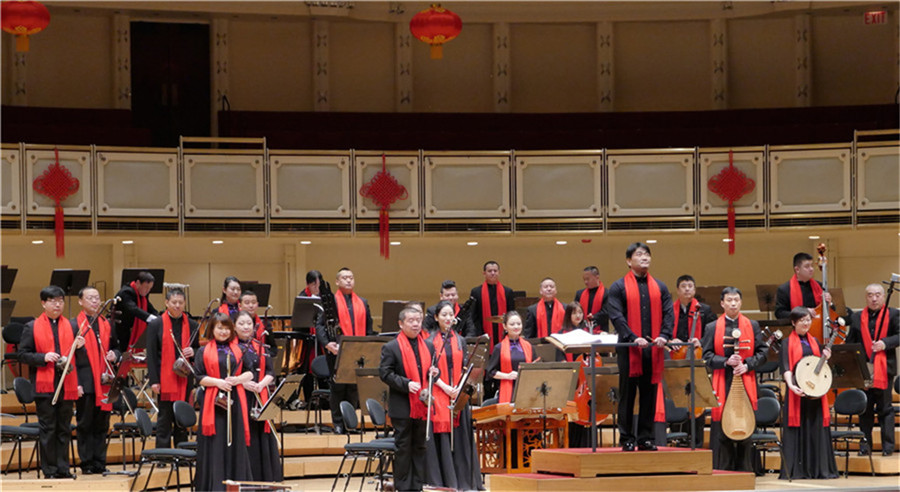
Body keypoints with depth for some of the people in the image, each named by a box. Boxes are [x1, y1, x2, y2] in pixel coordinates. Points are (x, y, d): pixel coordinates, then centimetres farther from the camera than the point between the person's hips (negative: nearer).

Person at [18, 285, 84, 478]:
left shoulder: (71, 326, 12)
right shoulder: (32, 327, 3)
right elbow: (23, 354, 0)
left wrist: (79, 347, -9)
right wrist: (44, 357, -14)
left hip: (67, 386, 3)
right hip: (44, 387, -3)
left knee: (64, 429, 5)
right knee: (48, 429, -1)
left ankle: (63, 469, 10)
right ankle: (50, 470, 4)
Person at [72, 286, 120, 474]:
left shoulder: (107, 324, 14)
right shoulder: (74, 325, -2)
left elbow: (115, 347, 23)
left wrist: (114, 354, -2)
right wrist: (75, 383, -12)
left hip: (104, 383, 4)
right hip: (85, 384, -4)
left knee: (101, 425, 7)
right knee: (85, 424, 1)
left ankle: (99, 462, 13)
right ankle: (87, 463, 5)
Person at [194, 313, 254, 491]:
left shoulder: (238, 349, 12)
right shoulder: (204, 352, 6)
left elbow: (250, 372, 9)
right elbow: (199, 378, 0)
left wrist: (237, 379, -10)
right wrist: (218, 382, -14)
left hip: (235, 402, 2)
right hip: (213, 402, -2)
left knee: (236, 442, 0)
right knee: (215, 444, -5)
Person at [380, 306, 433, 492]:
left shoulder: (427, 346, 14)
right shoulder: (391, 348, -3)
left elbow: (432, 368, 23)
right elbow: (385, 373, -9)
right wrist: (406, 384, -20)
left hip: (422, 406, 5)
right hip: (402, 407, -5)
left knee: (420, 447, 10)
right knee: (403, 447, 0)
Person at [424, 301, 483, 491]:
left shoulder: (460, 341, 11)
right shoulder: (430, 342, 1)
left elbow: (466, 368, 8)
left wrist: (460, 388, -9)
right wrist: (445, 387, -15)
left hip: (459, 394, 3)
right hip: (438, 394, -3)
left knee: (460, 437, 2)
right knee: (440, 438, -4)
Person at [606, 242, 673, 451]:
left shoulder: (659, 287, 13)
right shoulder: (619, 287, 1)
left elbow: (668, 314, 7)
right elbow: (616, 316, -8)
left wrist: (664, 335, -12)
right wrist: (633, 338, -20)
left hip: (653, 349, 3)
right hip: (629, 349, -3)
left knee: (649, 395, 5)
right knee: (627, 394, 1)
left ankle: (645, 438, 11)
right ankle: (627, 438, 5)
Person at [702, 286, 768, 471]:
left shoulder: (752, 326, 11)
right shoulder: (712, 328, 7)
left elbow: (762, 351, 9)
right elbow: (707, 356, 3)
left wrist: (747, 365, -8)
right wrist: (726, 362, -13)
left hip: (745, 382, 1)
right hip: (722, 383, -1)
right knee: (721, 429, -3)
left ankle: (744, 469, 7)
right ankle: (722, 469, 0)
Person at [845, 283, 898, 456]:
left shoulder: (893, 315, 3)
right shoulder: (857, 318, 12)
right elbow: (850, 343, 12)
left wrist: (885, 343, -20)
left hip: (884, 369, -3)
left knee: (885, 408, 1)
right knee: (865, 408, 6)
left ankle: (888, 445, 5)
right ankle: (865, 444, 11)